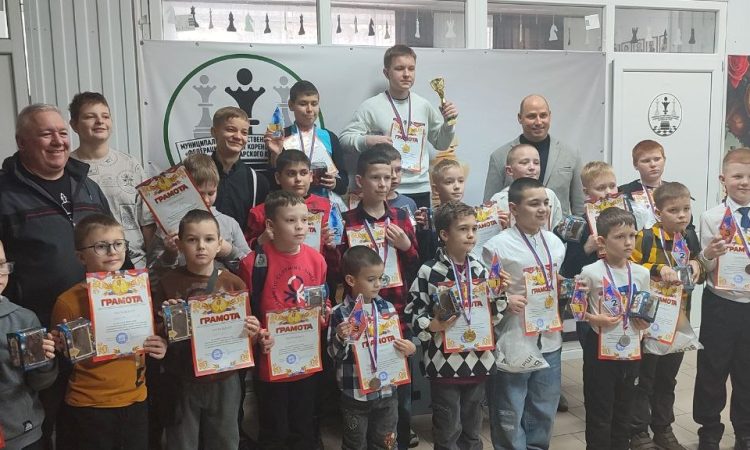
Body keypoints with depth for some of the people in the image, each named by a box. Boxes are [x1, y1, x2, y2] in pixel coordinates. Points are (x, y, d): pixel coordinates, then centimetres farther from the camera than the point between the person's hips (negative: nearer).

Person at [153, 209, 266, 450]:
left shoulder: (234, 284, -5)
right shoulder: (168, 283, -8)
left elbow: (244, 335, 2)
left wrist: (253, 333, -19)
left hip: (224, 382, 1)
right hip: (181, 383, -1)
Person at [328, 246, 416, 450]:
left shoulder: (388, 308, 0)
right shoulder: (340, 313, -12)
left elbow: (398, 342, 11)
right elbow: (335, 354, -10)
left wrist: (409, 347, -10)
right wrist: (341, 338, -29)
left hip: (386, 391, 4)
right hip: (355, 394, -3)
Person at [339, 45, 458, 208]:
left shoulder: (424, 106, 9)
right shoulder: (371, 106, -2)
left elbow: (441, 144, 20)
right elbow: (345, 138, -3)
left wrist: (448, 122, 2)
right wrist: (368, 140, -20)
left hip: (420, 189, 4)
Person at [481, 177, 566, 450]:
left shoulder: (555, 242, 6)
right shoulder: (496, 246, -13)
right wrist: (505, 301, -26)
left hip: (549, 340, 6)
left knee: (545, 409, 20)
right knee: (510, 413, 7)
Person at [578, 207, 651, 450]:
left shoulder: (642, 273, 1)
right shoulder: (591, 272, -14)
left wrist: (644, 321, -6)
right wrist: (595, 319, -22)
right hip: (600, 347, -5)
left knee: (623, 409, 18)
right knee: (599, 411, 5)